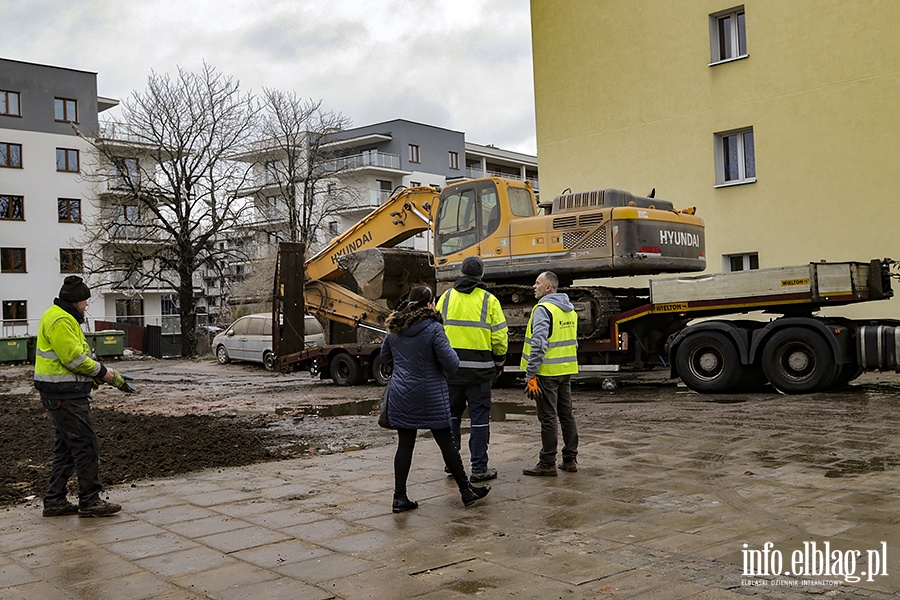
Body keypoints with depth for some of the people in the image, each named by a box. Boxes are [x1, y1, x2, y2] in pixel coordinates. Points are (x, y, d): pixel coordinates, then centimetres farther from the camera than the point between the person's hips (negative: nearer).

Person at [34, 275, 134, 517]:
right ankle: (90, 501, -1)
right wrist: (103, 373, -10)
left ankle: (54, 501, 21)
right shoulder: (60, 321, -16)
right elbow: (75, 359, -21)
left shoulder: (64, 318, 19)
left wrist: (100, 373, 9)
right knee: (86, 445, -7)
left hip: (62, 394, 11)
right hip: (65, 395, -11)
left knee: (65, 448, 15)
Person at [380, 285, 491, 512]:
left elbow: (385, 357, 18)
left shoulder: (394, 328, 4)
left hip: (401, 396, 5)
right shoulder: (433, 328, -15)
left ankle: (400, 497, 8)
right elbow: (451, 363, -15)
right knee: (446, 443, 6)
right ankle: (466, 491, 17)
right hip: (430, 396, -4)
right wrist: (453, 355, 6)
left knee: (405, 445, 8)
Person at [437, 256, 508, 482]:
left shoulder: (446, 297, 4)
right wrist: (499, 362, 10)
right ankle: (479, 468, 6)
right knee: (479, 417, 4)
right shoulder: (489, 300, -4)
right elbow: (499, 336, -4)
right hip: (479, 368, -3)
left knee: (452, 413, 17)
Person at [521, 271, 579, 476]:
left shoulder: (543, 309, -14)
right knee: (567, 415, 13)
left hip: (547, 372, -8)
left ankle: (547, 464, 3)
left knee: (548, 418, -3)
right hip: (566, 371, 8)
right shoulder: (570, 310, 13)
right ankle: (570, 459, 20)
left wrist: (530, 373, -19)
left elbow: (538, 344, -22)